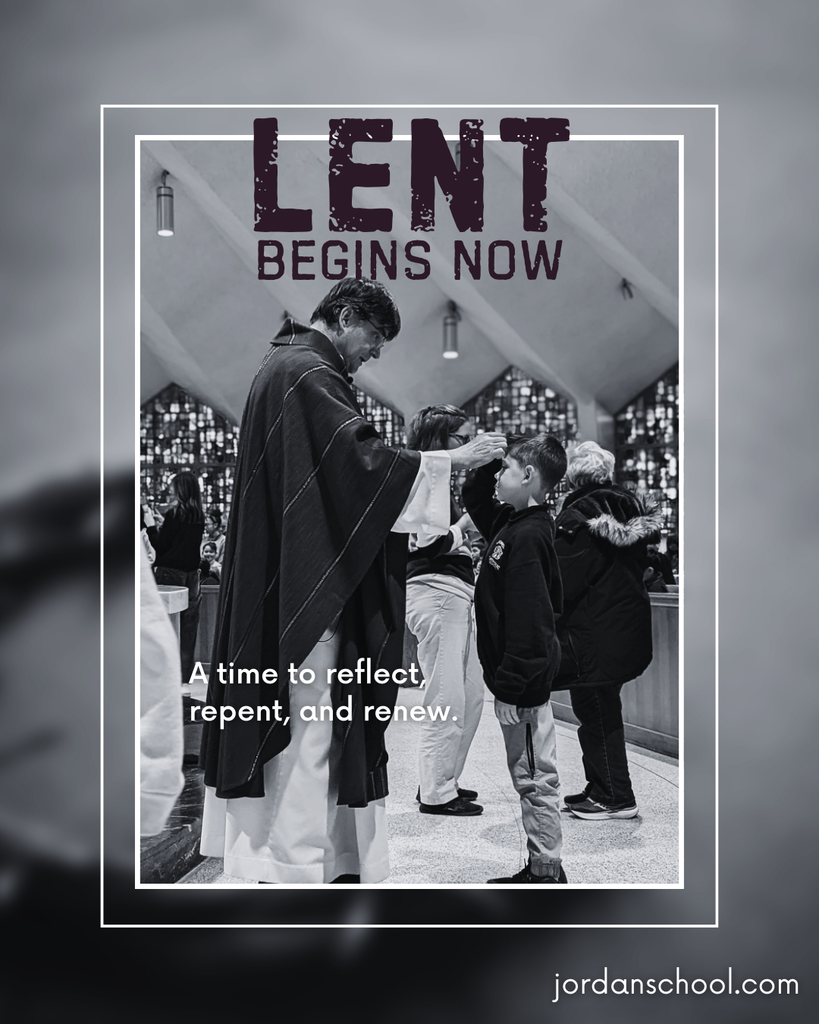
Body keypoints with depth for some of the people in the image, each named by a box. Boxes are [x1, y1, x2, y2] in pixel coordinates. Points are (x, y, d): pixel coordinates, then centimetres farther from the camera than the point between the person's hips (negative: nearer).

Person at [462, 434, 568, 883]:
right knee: (530, 778, 16)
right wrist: (484, 462, 10)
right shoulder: (510, 523, 9)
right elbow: (475, 498, 28)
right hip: (521, 677, 10)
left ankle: (547, 872, 11)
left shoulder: (526, 537, -19)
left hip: (524, 682, -10)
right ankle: (541, 868, 25)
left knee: (535, 779, 0)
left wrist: (511, 688, -23)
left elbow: (528, 620, -24)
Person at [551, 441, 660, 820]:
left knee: (597, 713, 1)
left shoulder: (579, 517, -16)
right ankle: (602, 789, 25)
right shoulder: (631, 507, 8)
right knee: (604, 711, 16)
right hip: (630, 628, 8)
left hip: (594, 635, -8)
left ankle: (614, 797, 7)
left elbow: (563, 583, -18)